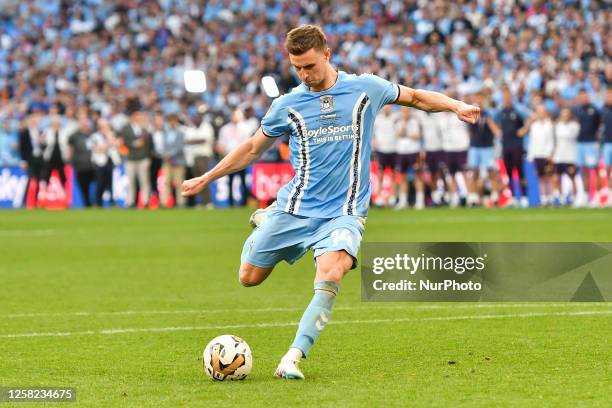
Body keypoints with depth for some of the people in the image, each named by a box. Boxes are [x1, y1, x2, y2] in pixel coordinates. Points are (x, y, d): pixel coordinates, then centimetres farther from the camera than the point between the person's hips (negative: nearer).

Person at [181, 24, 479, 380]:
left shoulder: (366, 89, -1)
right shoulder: (287, 105, 1)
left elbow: (415, 97, 15)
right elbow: (253, 149, 16)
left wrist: (456, 106, -1)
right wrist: (207, 178, 15)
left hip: (344, 212, -2)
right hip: (295, 207, 2)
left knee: (330, 274, -30)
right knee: (250, 278, 6)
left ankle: (294, 357, -29)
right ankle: (264, 223, 40)